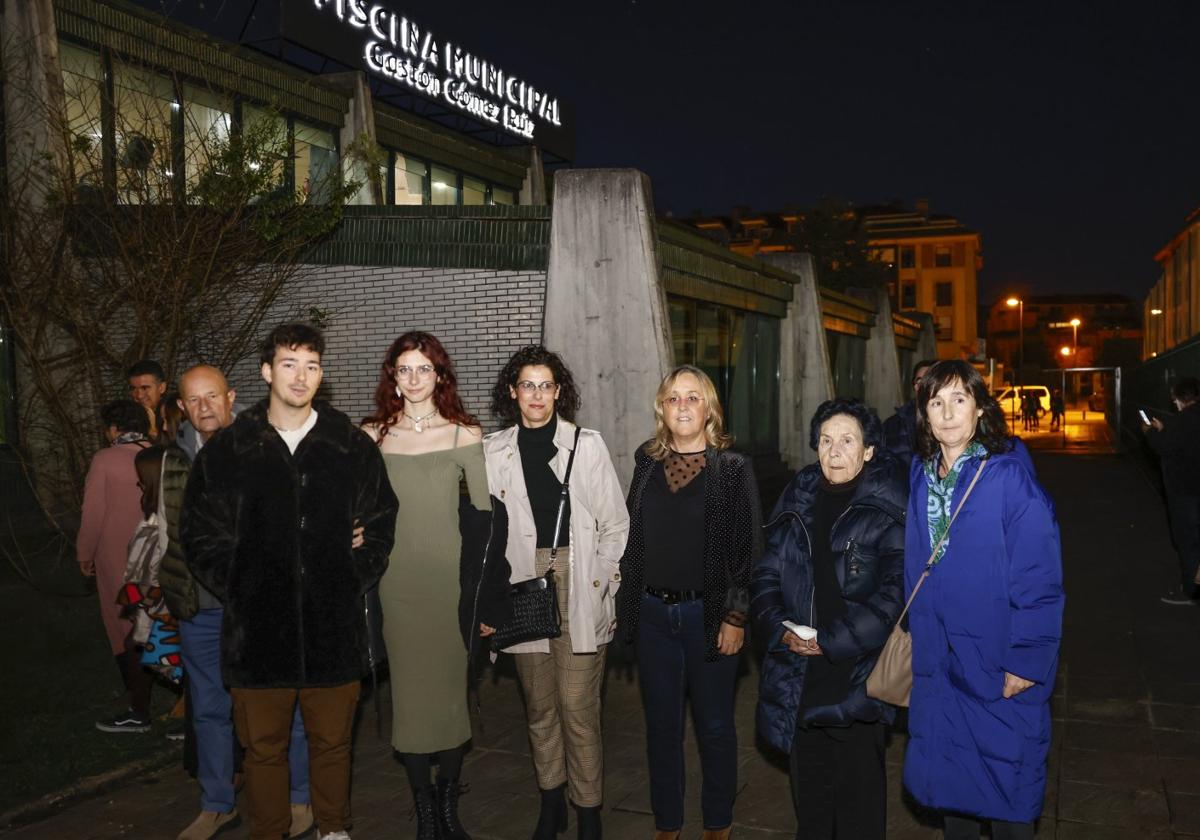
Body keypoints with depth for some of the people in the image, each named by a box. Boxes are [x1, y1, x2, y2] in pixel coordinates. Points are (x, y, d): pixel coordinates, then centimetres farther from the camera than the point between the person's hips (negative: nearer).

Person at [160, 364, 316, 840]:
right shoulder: (174, 461, 6)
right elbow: (166, 531, 16)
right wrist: (163, 595, 15)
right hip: (201, 610, 4)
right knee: (209, 711, 15)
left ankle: (301, 798, 25)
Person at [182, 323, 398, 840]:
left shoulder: (353, 447, 3)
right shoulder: (226, 452, 2)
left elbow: (380, 525, 8)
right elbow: (200, 536, 5)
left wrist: (351, 585, -1)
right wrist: (240, 594, -2)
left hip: (333, 629, 1)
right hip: (257, 632, 0)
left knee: (332, 743, 14)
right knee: (263, 748, 11)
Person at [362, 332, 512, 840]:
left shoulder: (465, 435, -2)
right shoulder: (372, 435, 4)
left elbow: (487, 519, -2)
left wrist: (486, 599, -5)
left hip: (450, 580, -1)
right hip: (395, 583, 2)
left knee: (450, 689, 5)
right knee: (407, 691, 6)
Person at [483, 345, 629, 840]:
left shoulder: (587, 444, 1)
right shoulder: (493, 451, 5)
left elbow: (615, 525, 2)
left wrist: (602, 586, -2)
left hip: (578, 586, -2)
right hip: (522, 586, 2)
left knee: (578, 705, -3)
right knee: (539, 704, 12)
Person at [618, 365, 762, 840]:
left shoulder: (733, 468, -6)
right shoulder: (647, 462, 4)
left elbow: (748, 550, -7)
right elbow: (631, 538, 9)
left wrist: (735, 617, -11)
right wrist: (626, 604, 6)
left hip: (708, 614, -3)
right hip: (652, 612, 3)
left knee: (714, 725, 10)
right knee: (661, 723, 14)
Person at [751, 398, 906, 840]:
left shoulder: (888, 508, -9)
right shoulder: (797, 500, 7)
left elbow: (896, 590, -15)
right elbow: (768, 575, 9)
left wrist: (834, 640, -17)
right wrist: (780, 627, -8)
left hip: (857, 674, -4)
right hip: (798, 674, 4)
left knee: (858, 784, 7)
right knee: (807, 783, 17)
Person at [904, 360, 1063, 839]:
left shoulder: (1010, 479, -15)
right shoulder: (920, 478, 2)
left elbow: (1039, 580, -15)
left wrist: (1025, 662, -16)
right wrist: (917, 639, 8)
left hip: (999, 670, -5)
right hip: (937, 665, 5)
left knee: (1005, 791, 10)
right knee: (949, 780, 19)